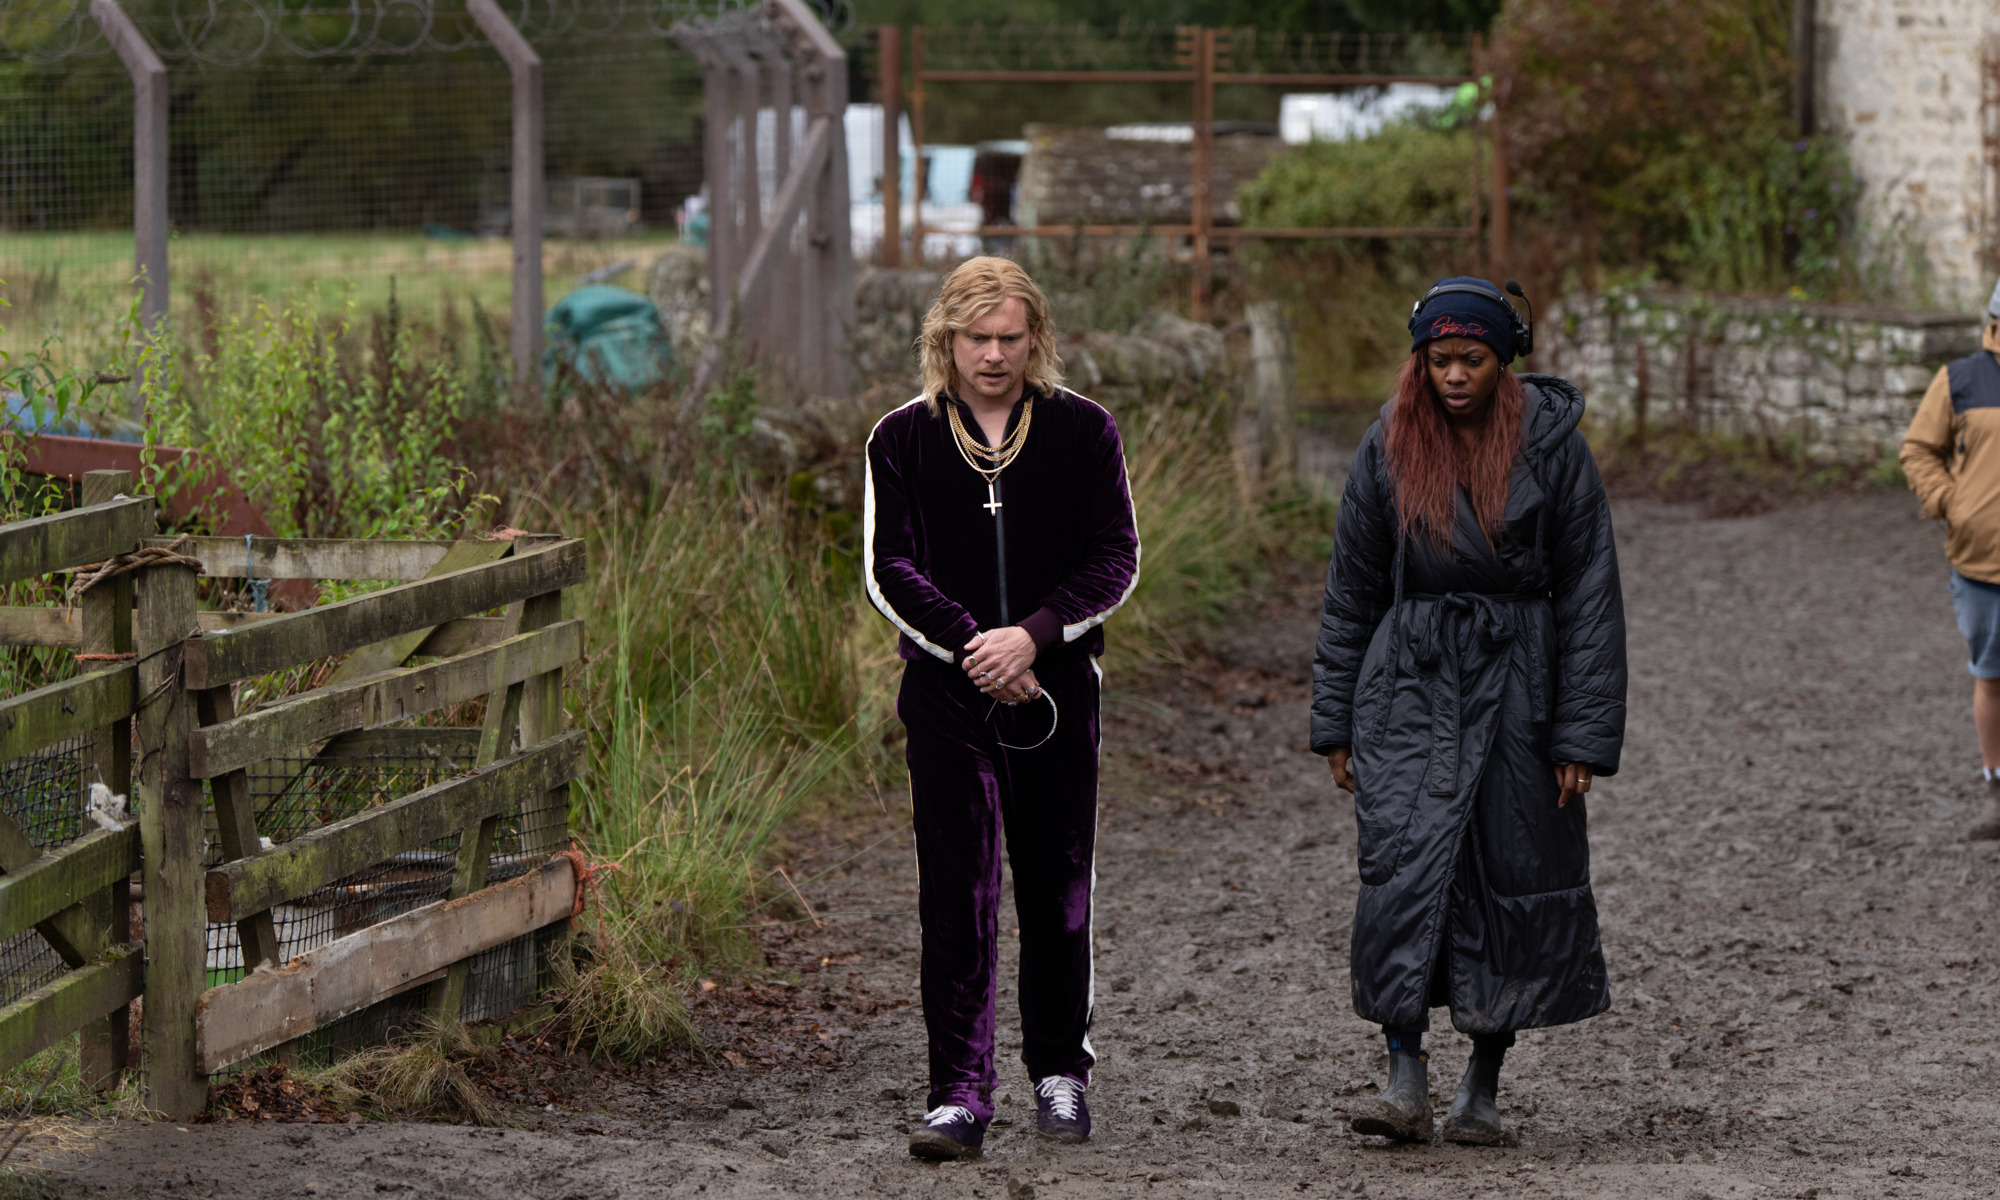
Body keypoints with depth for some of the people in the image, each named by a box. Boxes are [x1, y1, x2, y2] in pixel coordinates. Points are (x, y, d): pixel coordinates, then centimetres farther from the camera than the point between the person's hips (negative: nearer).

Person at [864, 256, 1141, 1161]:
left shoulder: (1082, 431, 3)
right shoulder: (903, 440, 4)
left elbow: (1116, 559, 0)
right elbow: (889, 569, -1)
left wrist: (1034, 634, -14)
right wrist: (968, 645, -14)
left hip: (1057, 686, 1)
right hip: (946, 693, -1)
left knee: (1057, 888, 8)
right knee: (956, 894, -5)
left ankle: (1060, 1071, 23)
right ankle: (960, 1094, -5)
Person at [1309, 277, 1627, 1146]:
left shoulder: (1551, 444, -3)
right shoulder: (1391, 447, 3)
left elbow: (1590, 593, -2)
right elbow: (1352, 588, 10)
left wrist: (1585, 733, -7)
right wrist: (1336, 723, 8)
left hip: (1518, 684, -1)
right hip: (1411, 683, 1)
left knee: (1516, 878, 4)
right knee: (1405, 867, -14)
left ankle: (1483, 1089, 16)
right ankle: (1405, 1079, -13)